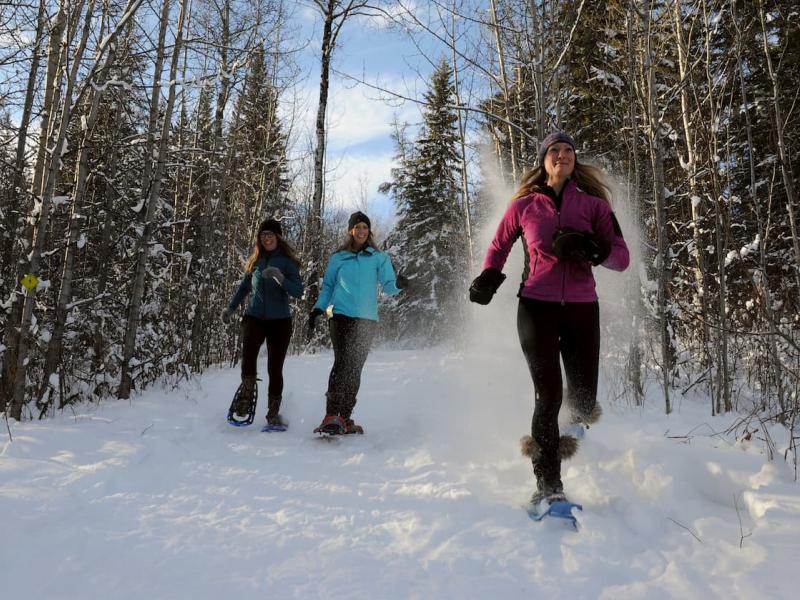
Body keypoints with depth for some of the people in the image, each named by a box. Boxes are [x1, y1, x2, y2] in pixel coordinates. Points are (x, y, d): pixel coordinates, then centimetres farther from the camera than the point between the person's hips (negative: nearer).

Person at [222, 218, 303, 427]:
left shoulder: (287, 261, 0)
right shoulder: (255, 261, 10)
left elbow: (298, 291, -10)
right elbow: (244, 286, 24)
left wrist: (280, 278, -26)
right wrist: (230, 307, 21)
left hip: (280, 320, -2)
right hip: (254, 317, 2)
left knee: (275, 368, -2)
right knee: (248, 355, -25)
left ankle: (273, 413, 10)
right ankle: (247, 394, -5)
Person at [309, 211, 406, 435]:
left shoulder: (379, 258, 13)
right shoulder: (338, 258, 14)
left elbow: (388, 285, 4)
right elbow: (327, 286, 18)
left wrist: (398, 284, -19)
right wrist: (318, 308, 4)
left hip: (367, 319, 1)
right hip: (342, 316, -1)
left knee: (355, 367, 1)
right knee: (342, 362, -15)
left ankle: (345, 418, 7)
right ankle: (331, 417, -17)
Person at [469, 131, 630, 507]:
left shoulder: (594, 205, 7)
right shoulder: (524, 206, 6)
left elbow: (622, 258, 3)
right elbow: (499, 245, 21)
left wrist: (589, 249, -16)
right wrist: (488, 277, 3)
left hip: (582, 308, 2)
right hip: (536, 306, -1)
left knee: (584, 400, 2)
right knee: (548, 394, -10)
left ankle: (578, 424, 41)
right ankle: (548, 484, 3)